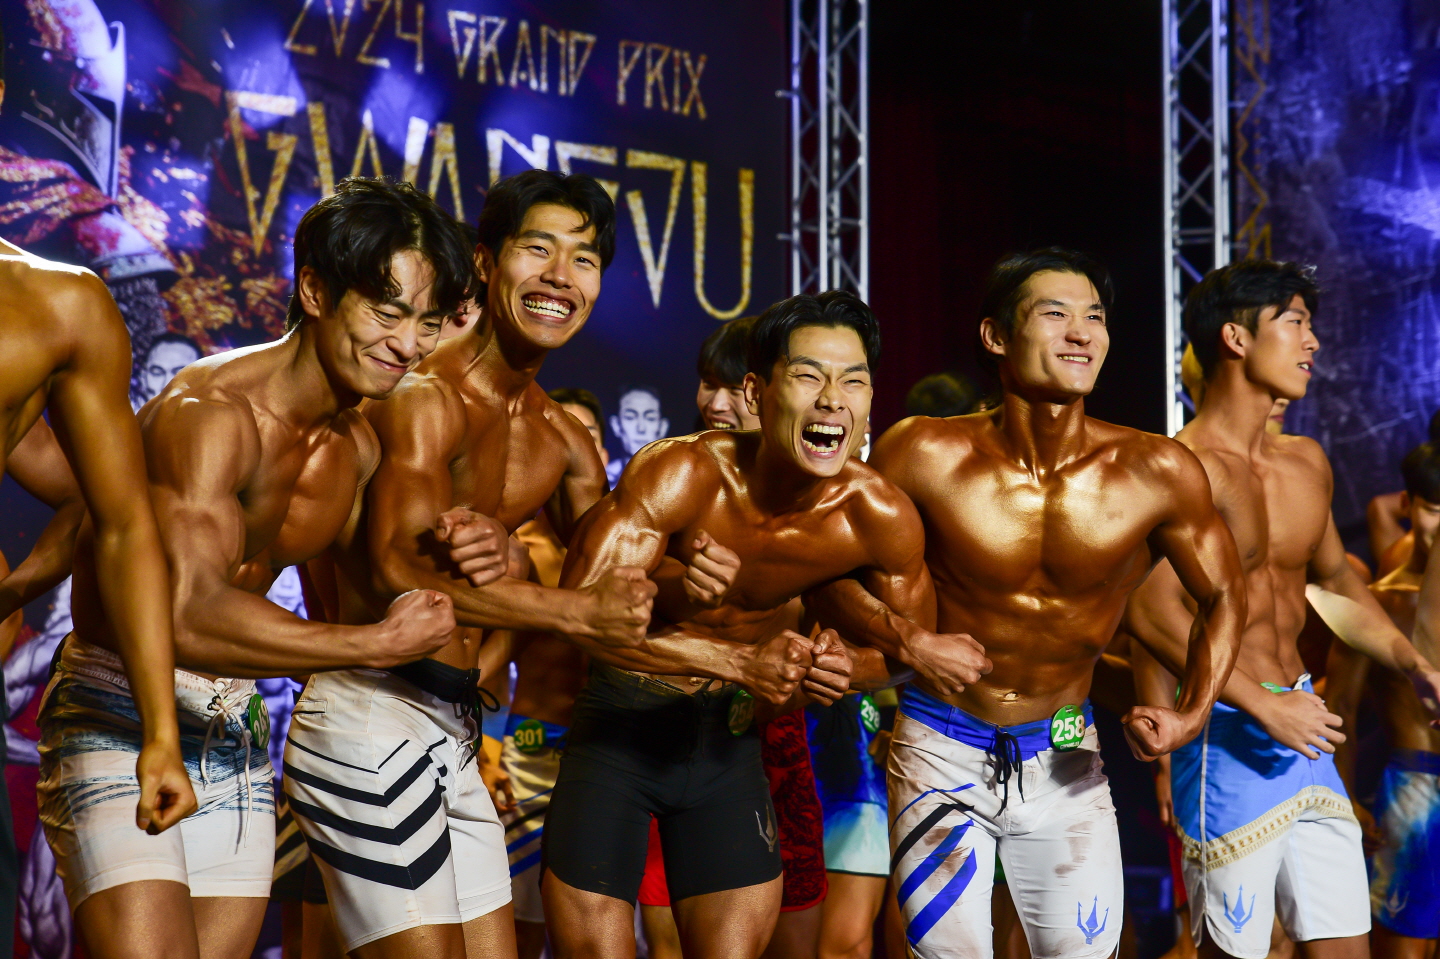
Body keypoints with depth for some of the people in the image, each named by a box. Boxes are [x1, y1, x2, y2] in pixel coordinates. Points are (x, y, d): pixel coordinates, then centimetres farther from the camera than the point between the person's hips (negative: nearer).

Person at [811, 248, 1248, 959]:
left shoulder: (1156, 472, -11)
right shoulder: (927, 456, -15)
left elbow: (1222, 594, 4)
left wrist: (1191, 714, -10)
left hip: (1064, 762, 2)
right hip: (943, 751, -2)